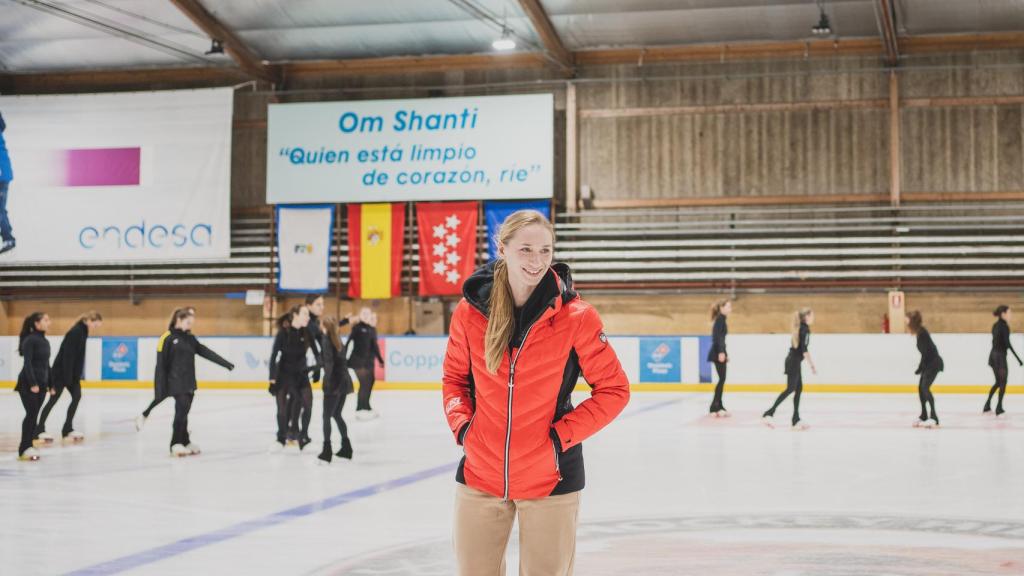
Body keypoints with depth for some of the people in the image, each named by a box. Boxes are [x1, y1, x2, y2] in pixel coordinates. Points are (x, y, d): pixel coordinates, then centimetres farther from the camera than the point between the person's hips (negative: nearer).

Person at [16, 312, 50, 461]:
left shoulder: (45, 341, 12)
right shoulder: (30, 340, -12)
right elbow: (27, 363, -17)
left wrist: (50, 384, 17)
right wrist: (33, 384, -22)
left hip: (41, 384, 7)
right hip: (28, 384, -7)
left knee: (34, 415, 9)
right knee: (31, 414, -9)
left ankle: (28, 445, 15)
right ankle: (24, 449, -6)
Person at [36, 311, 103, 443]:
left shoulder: (83, 332, 7)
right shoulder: (75, 332, -21)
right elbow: (68, 356, -23)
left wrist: (77, 376, 13)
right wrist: (67, 378, -22)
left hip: (72, 372, 9)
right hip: (61, 371, -9)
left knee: (77, 396, 2)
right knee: (54, 399, -2)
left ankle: (68, 429, 8)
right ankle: (39, 430, 6)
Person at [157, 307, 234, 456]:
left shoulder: (190, 338, 13)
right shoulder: (168, 338, -7)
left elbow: (207, 353, 13)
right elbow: (161, 364, -8)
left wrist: (225, 363, 7)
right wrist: (161, 388, -11)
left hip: (189, 384, 6)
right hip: (176, 384, -6)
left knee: (183, 412, 9)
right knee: (181, 410, -12)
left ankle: (185, 442, 12)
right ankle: (176, 444, -6)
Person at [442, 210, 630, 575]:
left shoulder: (575, 317, -10)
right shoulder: (470, 311, -3)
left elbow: (614, 389, -4)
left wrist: (563, 436, -11)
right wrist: (461, 425, -2)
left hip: (549, 478, -2)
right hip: (480, 477, 3)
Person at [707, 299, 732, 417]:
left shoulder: (721, 319, 18)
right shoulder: (720, 319, -11)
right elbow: (718, 336, -22)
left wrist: (725, 353, 26)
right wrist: (721, 352, -28)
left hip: (719, 352, 10)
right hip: (718, 353, -10)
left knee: (722, 379, 12)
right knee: (722, 379, -9)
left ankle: (718, 406, 16)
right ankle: (715, 407, -9)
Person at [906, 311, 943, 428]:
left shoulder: (922, 333, -18)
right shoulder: (920, 332, 9)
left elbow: (925, 352, -20)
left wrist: (920, 368, -13)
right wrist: (921, 366, 7)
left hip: (933, 362, -10)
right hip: (930, 363, 10)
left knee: (925, 387, -19)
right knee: (921, 387, 15)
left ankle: (934, 418, -23)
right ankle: (923, 416, 24)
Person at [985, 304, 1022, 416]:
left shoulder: (995, 325, 12)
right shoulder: (1004, 326, -14)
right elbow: (1007, 344, -17)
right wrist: (1018, 359, -17)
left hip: (993, 356, 8)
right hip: (1000, 356, -8)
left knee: (998, 382, 19)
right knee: (1003, 383, 2)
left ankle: (987, 406, 20)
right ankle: (999, 409, 4)